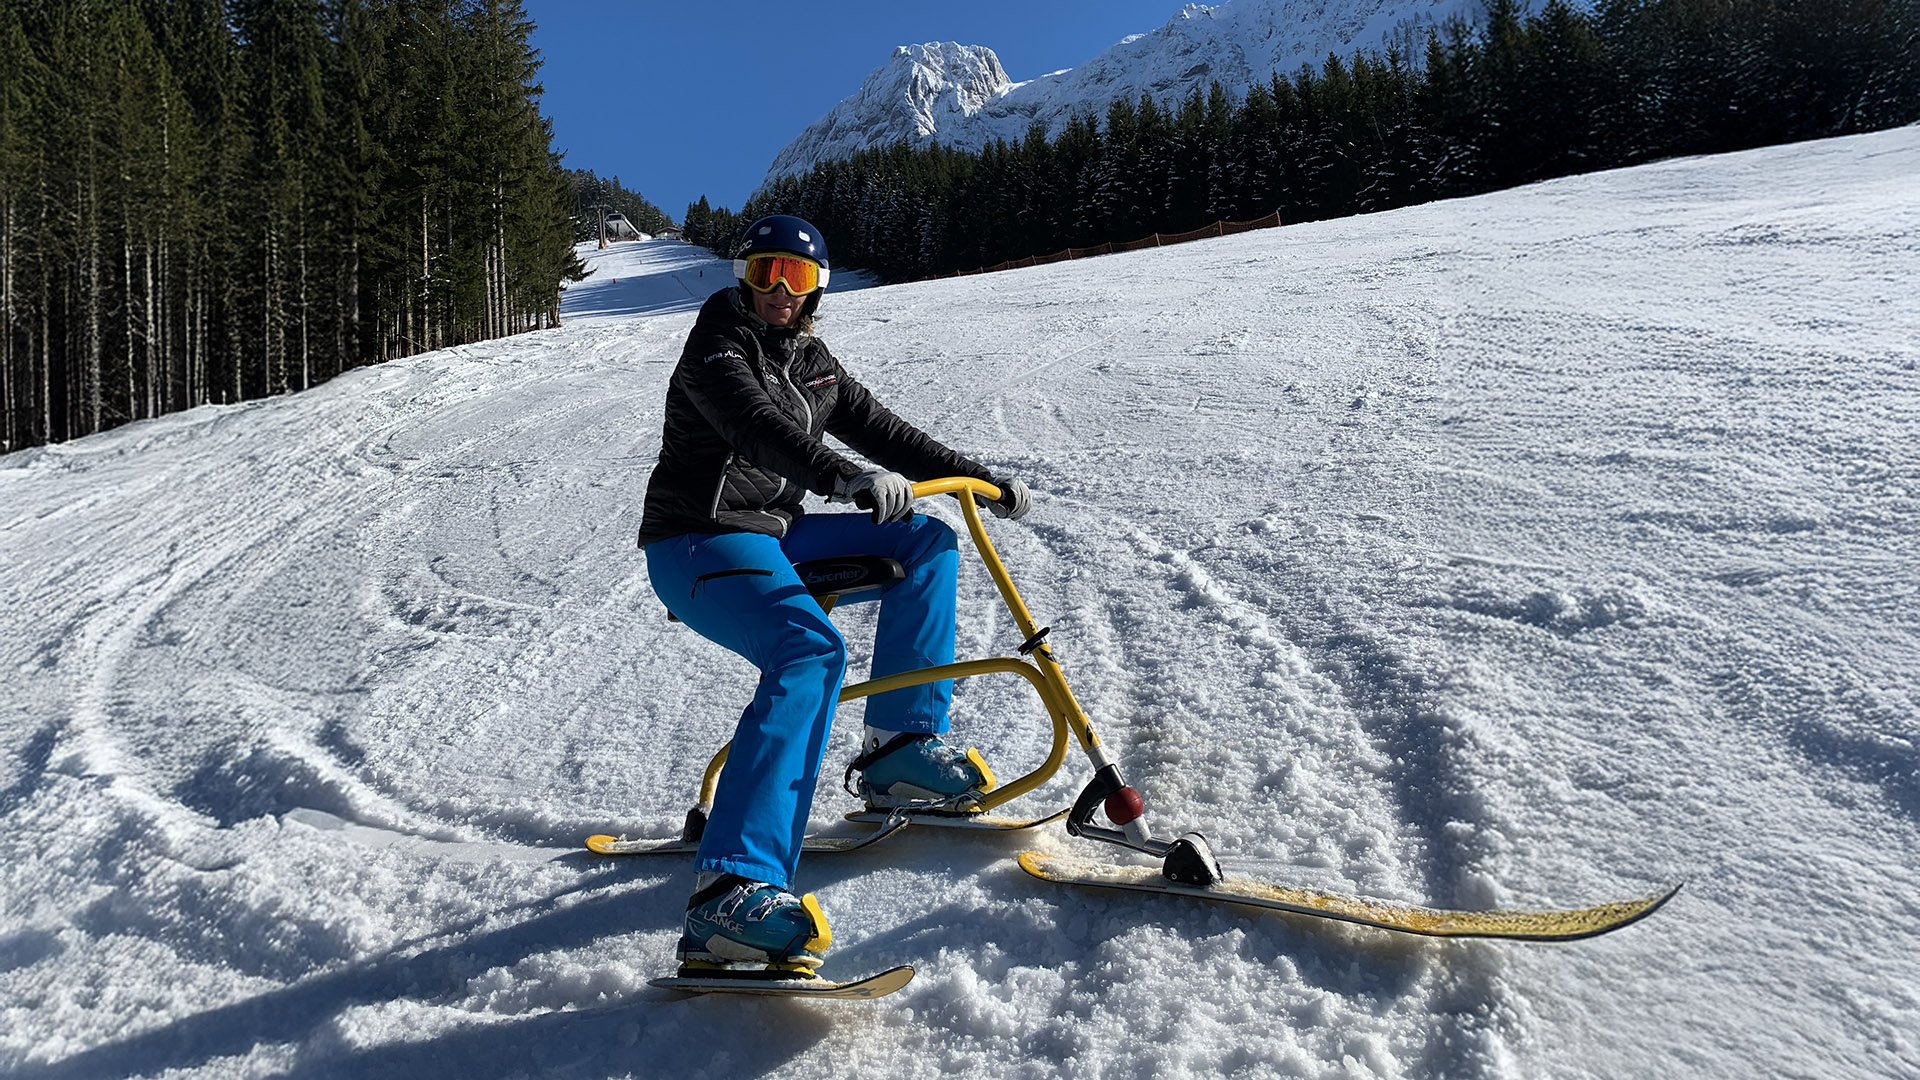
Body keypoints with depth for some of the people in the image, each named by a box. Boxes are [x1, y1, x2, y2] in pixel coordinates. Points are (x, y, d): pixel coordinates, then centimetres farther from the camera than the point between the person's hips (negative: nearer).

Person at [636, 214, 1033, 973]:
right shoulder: (717, 347, -7)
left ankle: (901, 746, 1)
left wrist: (977, 477, 15)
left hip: (775, 535, 8)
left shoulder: (810, 360, 16)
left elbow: (880, 430, 19)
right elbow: (758, 427, -26)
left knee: (926, 543, 4)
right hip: (700, 545, -8)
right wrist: (845, 476, -41)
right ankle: (732, 890, -44)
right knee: (810, 652, -34)